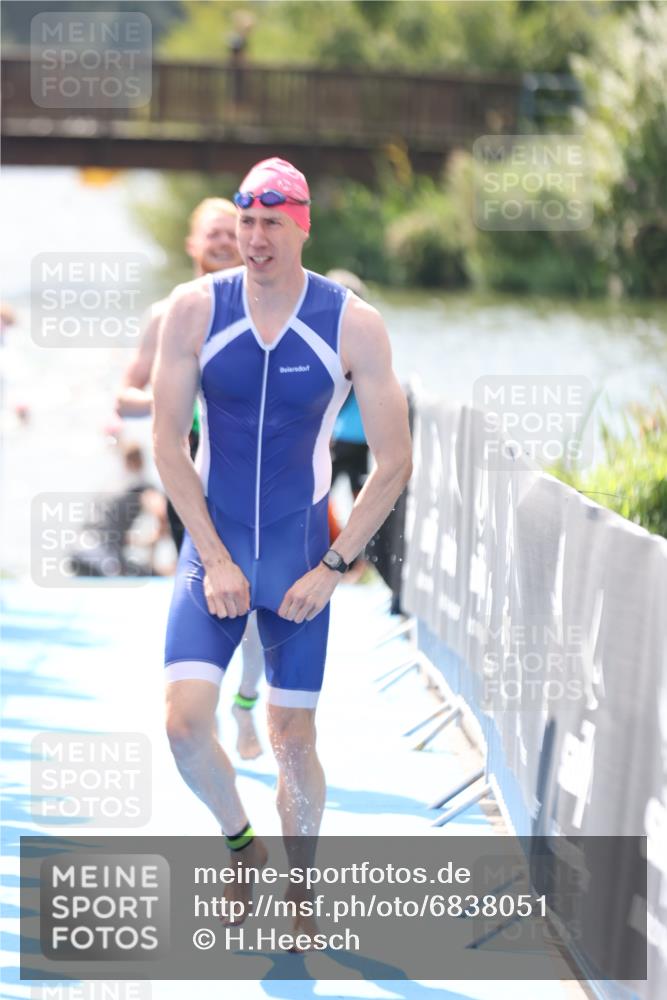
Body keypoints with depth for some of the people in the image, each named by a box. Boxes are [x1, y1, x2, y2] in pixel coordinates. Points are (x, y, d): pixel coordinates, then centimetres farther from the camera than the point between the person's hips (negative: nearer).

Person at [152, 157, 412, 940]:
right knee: (185, 720, -13)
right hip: (213, 546, 1)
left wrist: (331, 568, -10)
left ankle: (297, 894, 25)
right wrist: (214, 560, -10)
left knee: (294, 740, 3)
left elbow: (393, 462, -5)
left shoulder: (353, 325, -10)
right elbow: (168, 445, -4)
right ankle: (239, 840, 16)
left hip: (301, 558, 0)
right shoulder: (195, 310, -8)